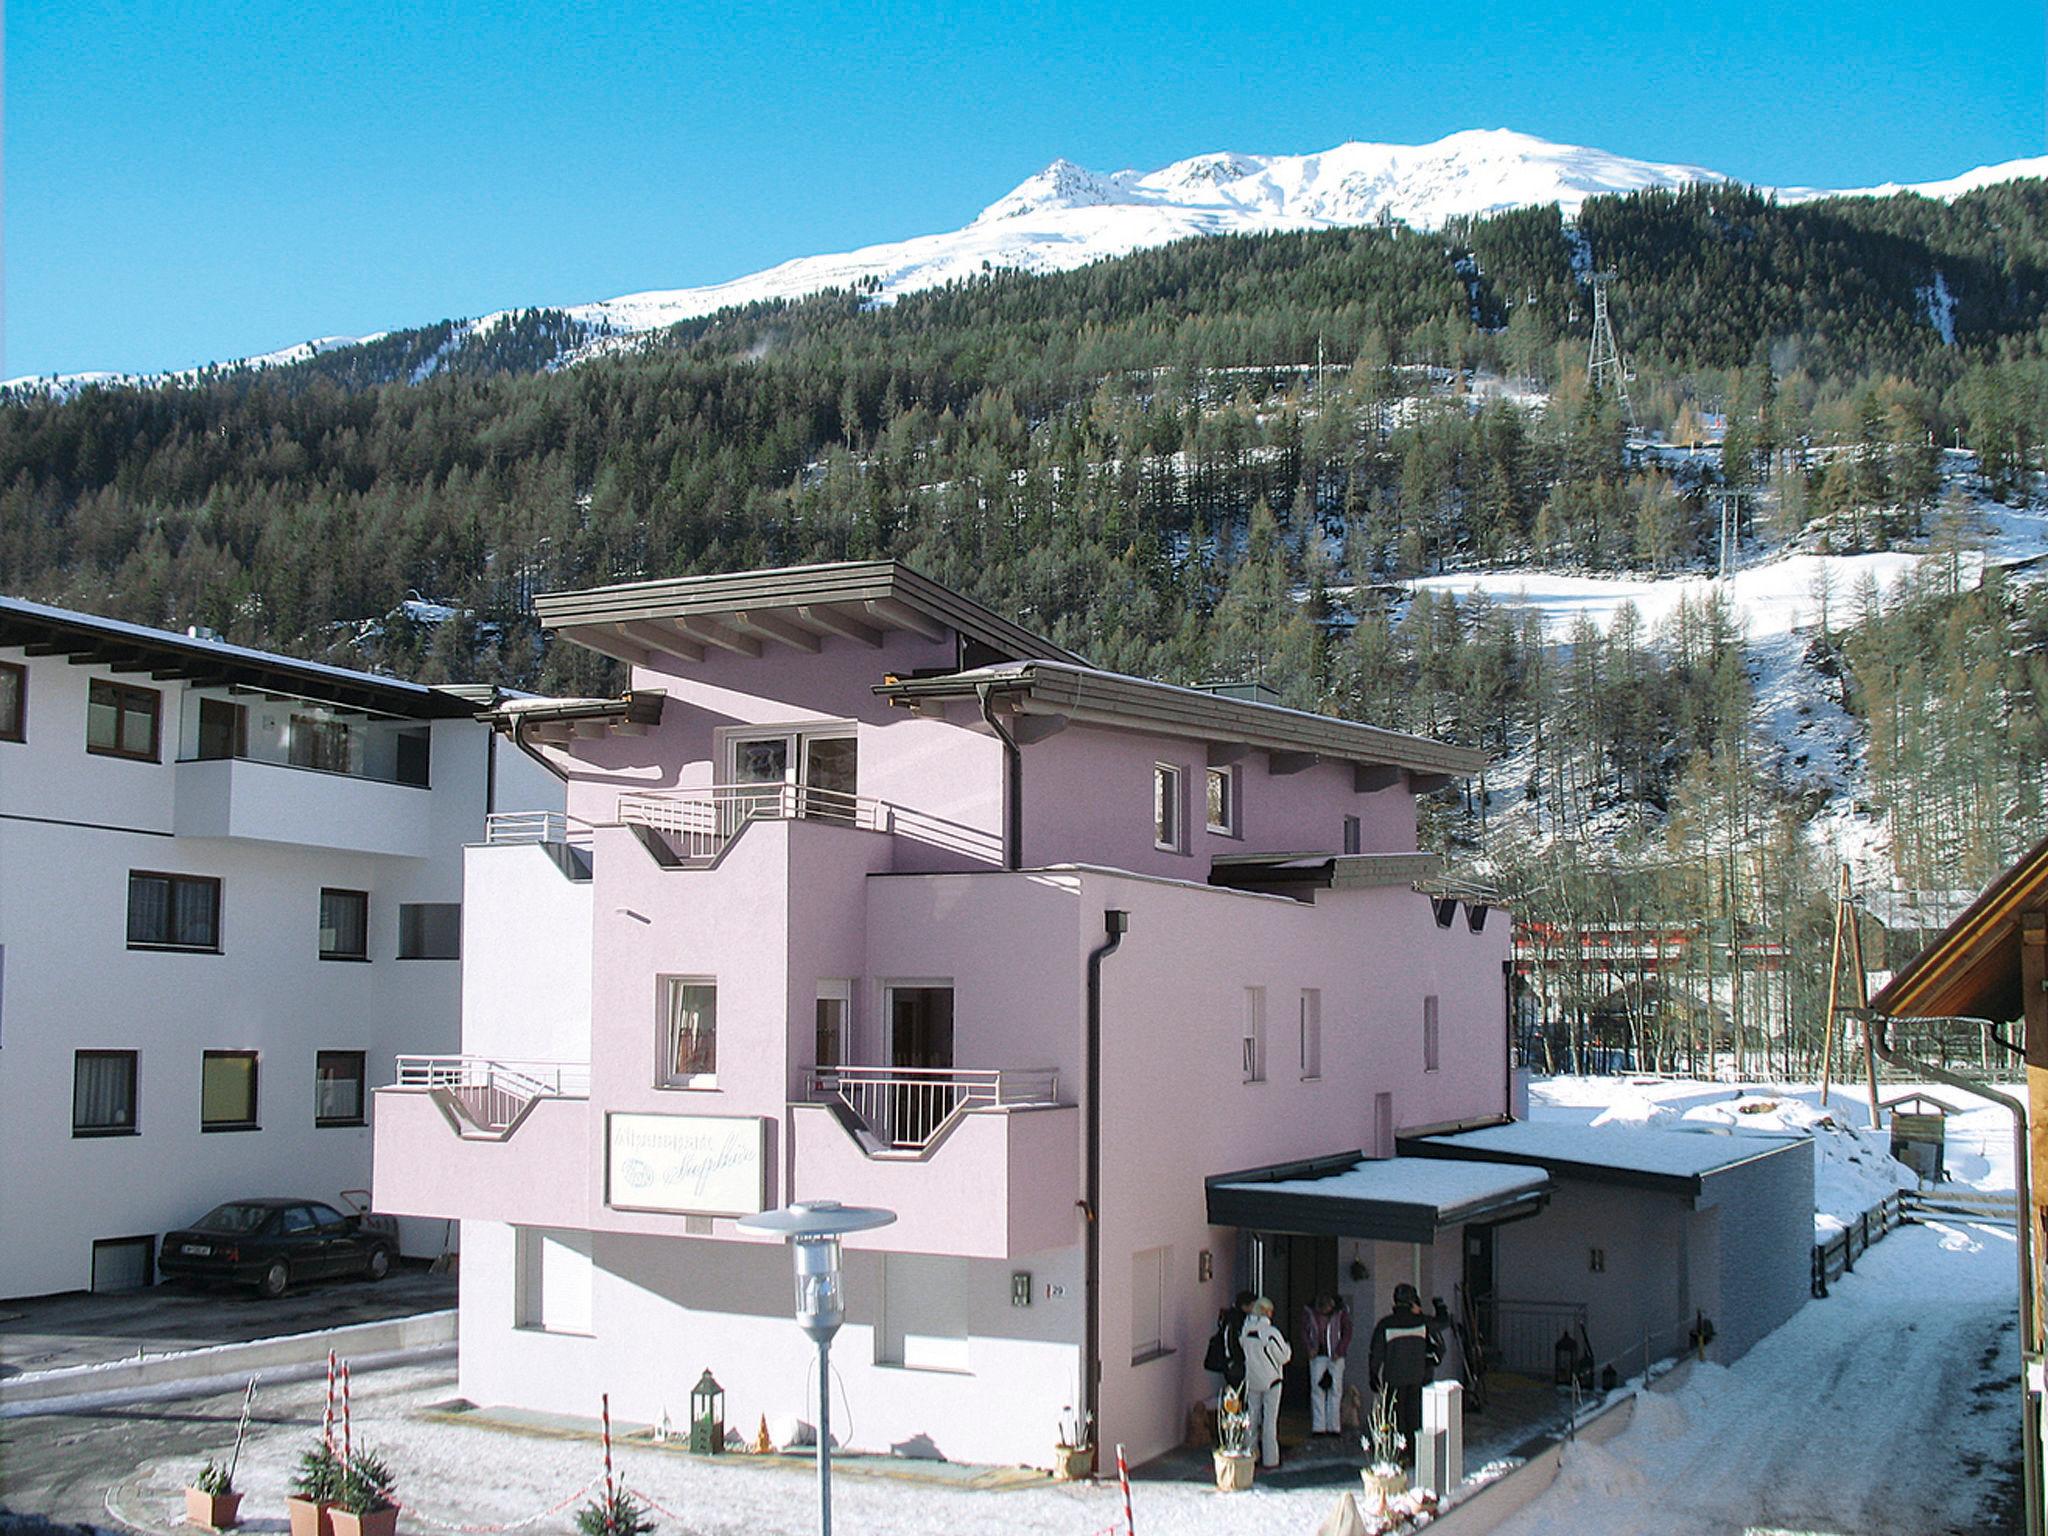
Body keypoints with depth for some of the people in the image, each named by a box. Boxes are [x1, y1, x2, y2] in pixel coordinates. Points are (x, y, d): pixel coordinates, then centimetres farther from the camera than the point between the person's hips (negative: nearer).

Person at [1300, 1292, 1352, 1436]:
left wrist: (1339, 1352, -8)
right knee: (1317, 1389, -4)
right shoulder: (1309, 1312, -1)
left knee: (1336, 1390, 0)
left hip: (1336, 1357, 0)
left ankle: (1333, 1426, 6)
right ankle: (1318, 1427, -2)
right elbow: (1304, 1331, 8)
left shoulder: (1341, 1312, -4)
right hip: (1318, 1355, 0)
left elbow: (1347, 1332, 0)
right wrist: (1309, 1348, -5)